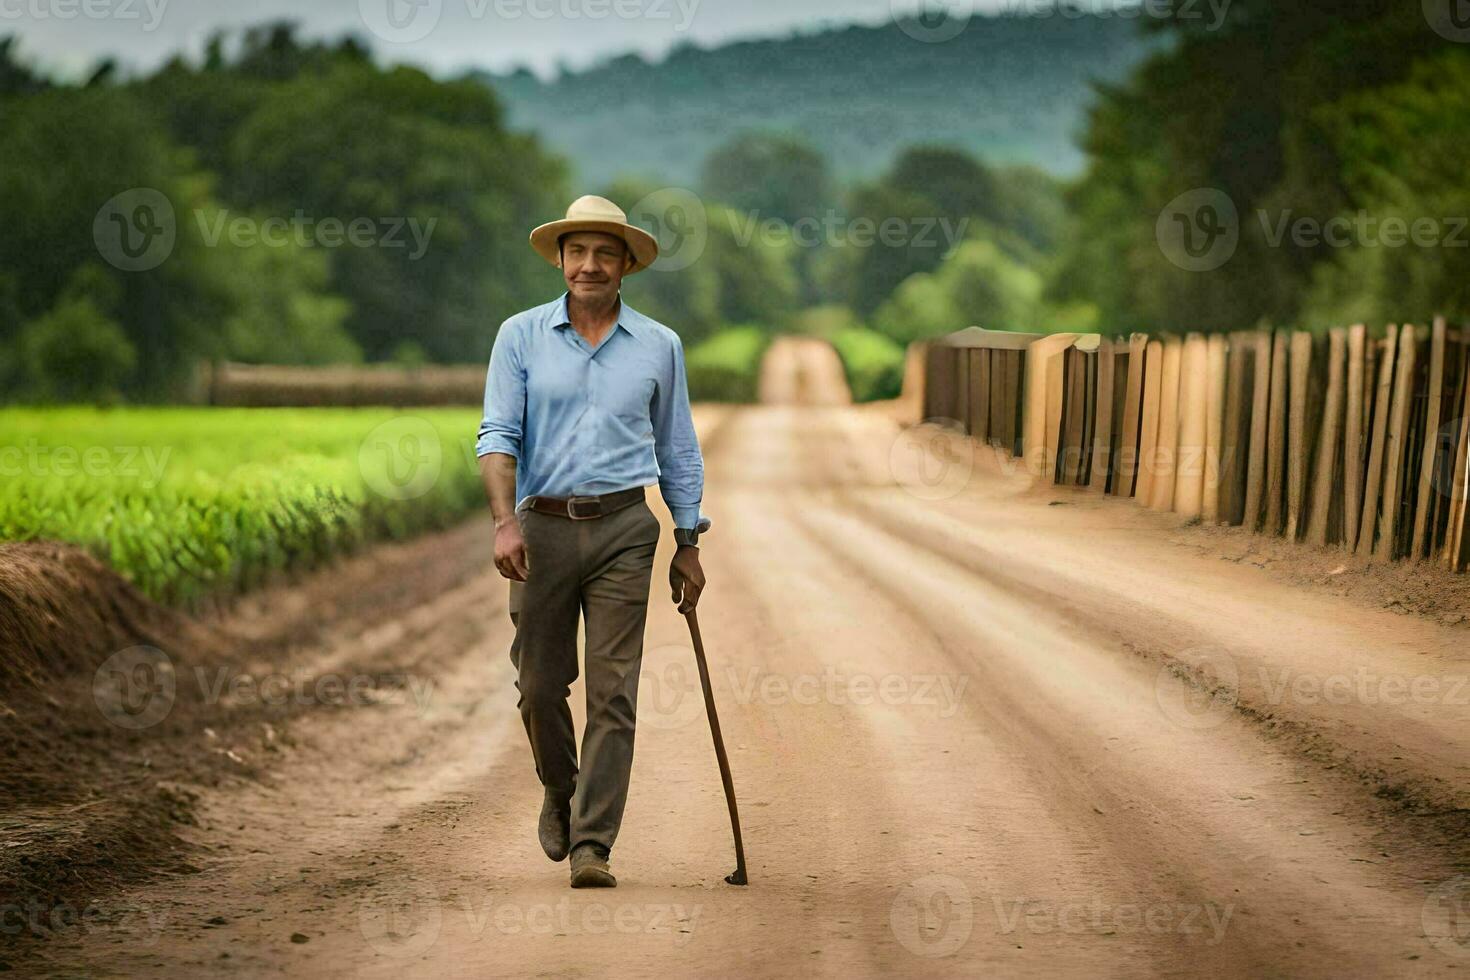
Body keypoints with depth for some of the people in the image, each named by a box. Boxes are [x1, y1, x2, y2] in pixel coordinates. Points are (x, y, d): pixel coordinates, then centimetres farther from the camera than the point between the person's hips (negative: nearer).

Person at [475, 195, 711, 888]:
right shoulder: (521, 336, 5)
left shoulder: (659, 347, 9)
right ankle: (560, 793, 34)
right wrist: (505, 522, -16)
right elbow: (497, 435, -2)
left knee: (613, 693, -7)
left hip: (623, 531, 0)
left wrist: (688, 546, 11)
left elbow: (678, 453, 15)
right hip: (543, 526, 0)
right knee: (540, 684, 6)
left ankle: (592, 844, -5)